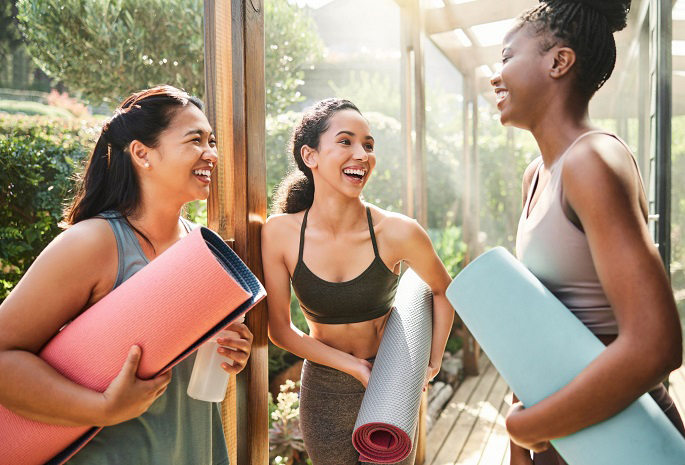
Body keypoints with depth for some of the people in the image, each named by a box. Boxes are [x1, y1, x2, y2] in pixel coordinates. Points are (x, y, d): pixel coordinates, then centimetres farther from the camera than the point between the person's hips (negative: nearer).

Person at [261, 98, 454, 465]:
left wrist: (434, 361, -2)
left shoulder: (397, 232, -18)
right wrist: (353, 366, -15)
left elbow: (442, 289, 2)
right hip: (324, 391, 1)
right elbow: (279, 329, -9)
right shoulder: (280, 233, -16)